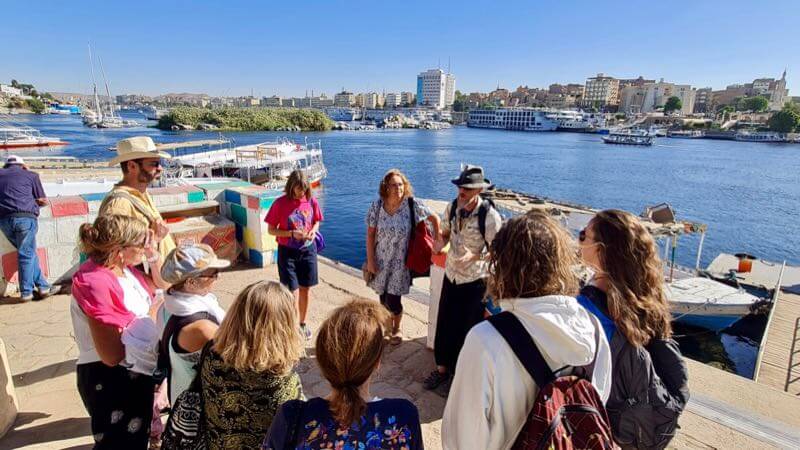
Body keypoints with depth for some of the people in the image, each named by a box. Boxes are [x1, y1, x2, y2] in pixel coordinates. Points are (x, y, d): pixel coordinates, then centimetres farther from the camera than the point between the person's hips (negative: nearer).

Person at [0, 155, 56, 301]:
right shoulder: (30, 175, 12)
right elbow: (43, 201, 14)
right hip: (25, 217, -3)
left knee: (28, 253, 12)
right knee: (26, 254, 2)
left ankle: (42, 286, 12)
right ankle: (26, 292, 4)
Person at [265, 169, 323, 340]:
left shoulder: (312, 201, -3)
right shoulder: (280, 203, -12)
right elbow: (271, 230, -7)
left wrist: (313, 231, -10)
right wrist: (292, 233, -20)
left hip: (308, 250, 3)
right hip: (288, 252, -3)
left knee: (305, 289, 14)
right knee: (293, 292, -4)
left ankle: (303, 323, 33)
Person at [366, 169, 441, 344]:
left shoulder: (412, 204, -12)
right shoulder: (377, 206, -8)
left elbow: (434, 218, 0)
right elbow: (370, 234, -3)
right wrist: (370, 260, -5)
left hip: (400, 262, -2)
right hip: (380, 261, 2)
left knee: (393, 299, 0)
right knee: (383, 297, 13)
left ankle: (396, 328, 32)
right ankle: (388, 324, 43)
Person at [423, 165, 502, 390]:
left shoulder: (490, 216, -20)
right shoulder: (452, 207, -4)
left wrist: (474, 257, -29)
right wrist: (440, 242, -12)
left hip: (474, 281, -5)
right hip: (451, 275, 5)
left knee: (467, 329, 11)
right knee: (444, 325, 15)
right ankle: (442, 368, 37)